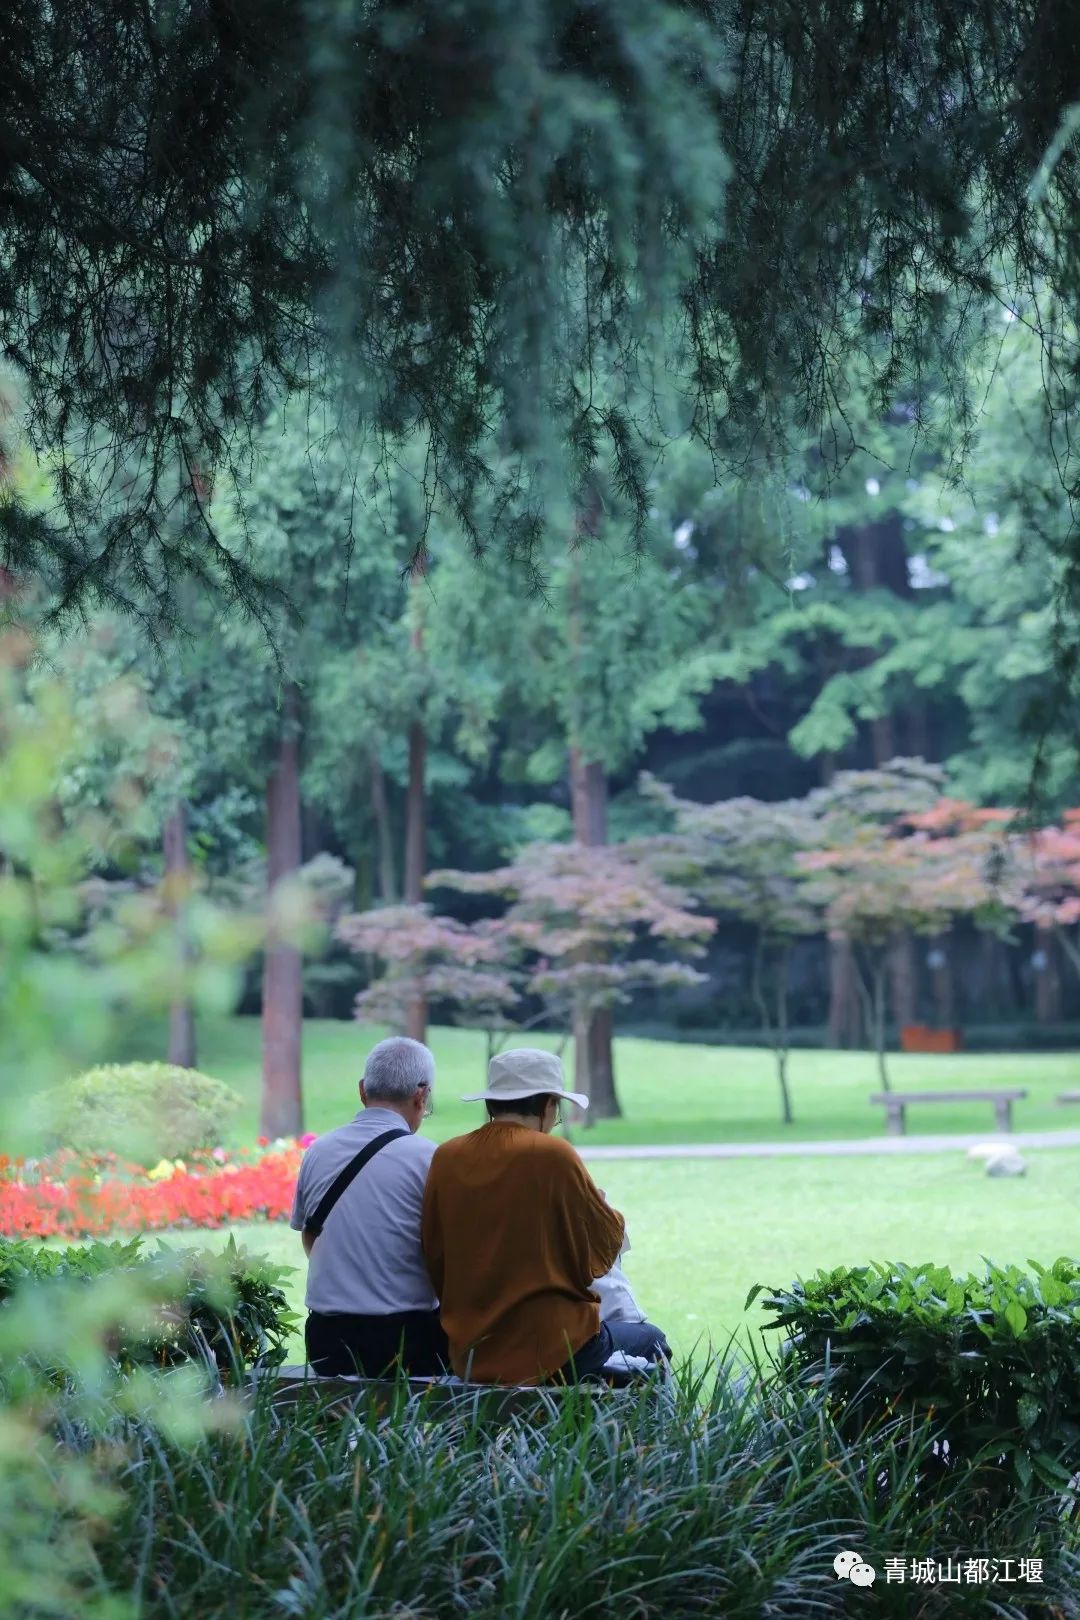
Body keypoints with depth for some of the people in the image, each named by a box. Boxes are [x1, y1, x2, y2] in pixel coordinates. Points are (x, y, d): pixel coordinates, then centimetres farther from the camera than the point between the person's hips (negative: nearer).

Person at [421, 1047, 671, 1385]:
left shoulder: (446, 1157, 2)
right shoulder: (553, 1154, -12)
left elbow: (433, 1260, 7)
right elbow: (607, 1241, -2)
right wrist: (603, 1207, 19)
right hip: (550, 1347, -6)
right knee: (649, 1340, 21)